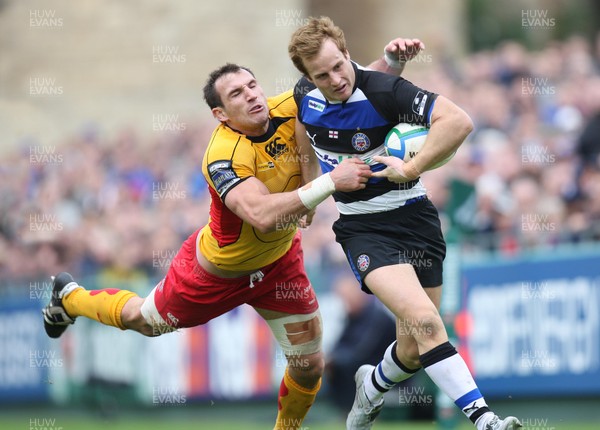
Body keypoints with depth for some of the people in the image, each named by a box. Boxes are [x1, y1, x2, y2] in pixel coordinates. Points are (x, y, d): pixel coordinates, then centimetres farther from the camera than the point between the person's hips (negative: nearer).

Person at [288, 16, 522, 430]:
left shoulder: (384, 91, -20)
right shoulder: (306, 94, -4)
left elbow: (460, 121, -31)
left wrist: (411, 169, -30)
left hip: (413, 217, -1)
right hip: (361, 228, 1)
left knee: (414, 348, 4)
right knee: (424, 320, -23)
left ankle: (373, 386, 39)